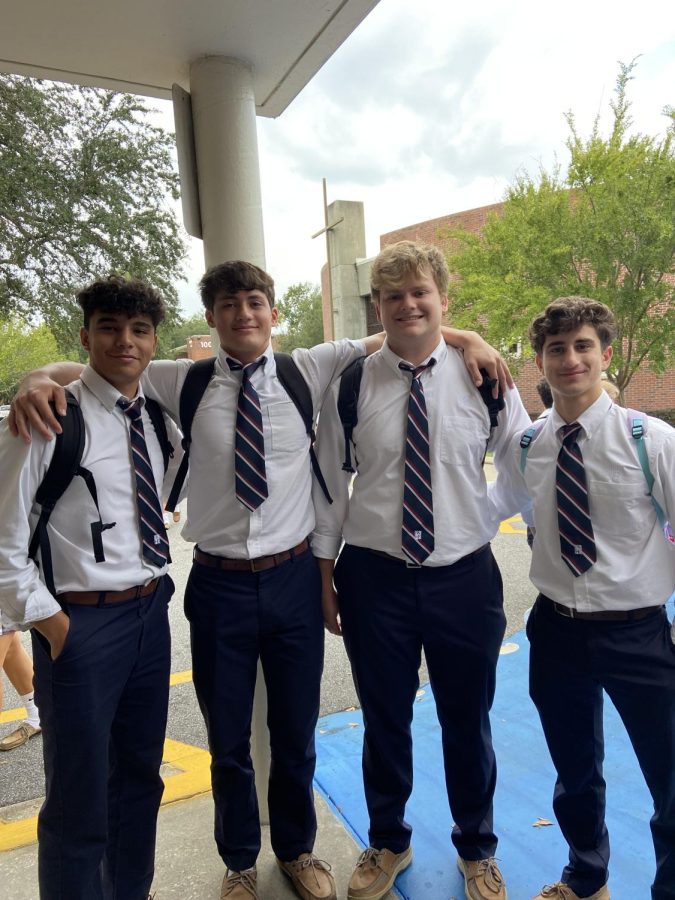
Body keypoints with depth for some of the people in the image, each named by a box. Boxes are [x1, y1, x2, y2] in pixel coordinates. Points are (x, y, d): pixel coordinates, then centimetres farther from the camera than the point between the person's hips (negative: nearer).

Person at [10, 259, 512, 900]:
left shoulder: (309, 372, 0)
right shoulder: (182, 383, -1)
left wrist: (464, 337, -5)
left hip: (294, 578, 1)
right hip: (218, 584, 0)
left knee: (296, 735, 19)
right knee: (228, 744, 18)